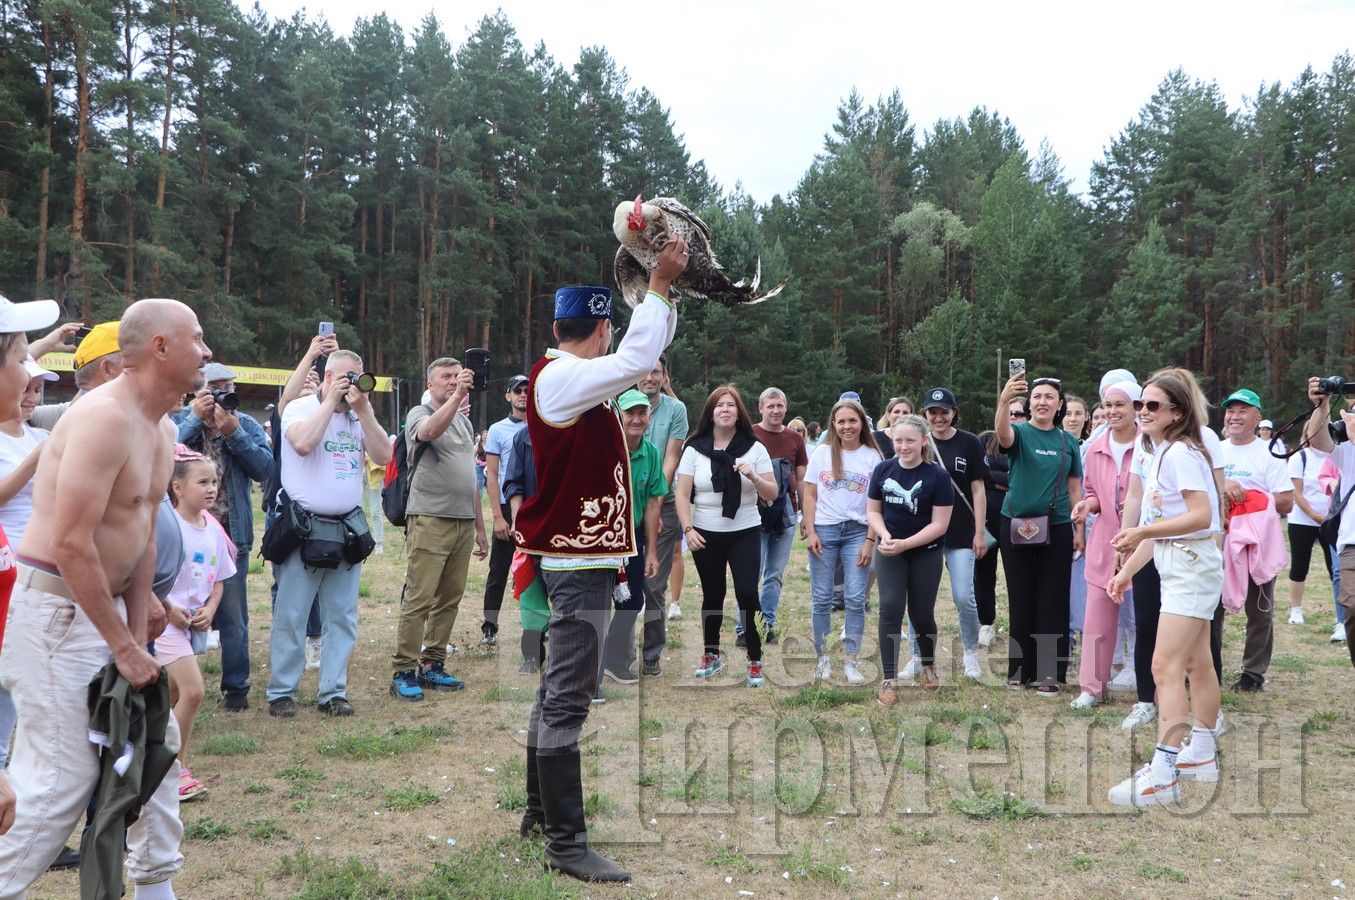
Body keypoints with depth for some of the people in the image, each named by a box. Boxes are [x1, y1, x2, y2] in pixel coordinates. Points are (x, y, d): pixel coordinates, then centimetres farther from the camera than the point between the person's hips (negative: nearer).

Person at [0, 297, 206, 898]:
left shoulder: (162, 431, 11)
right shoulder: (106, 417, -20)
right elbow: (72, 543, -24)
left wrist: (138, 633, 4)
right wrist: (124, 645, -19)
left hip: (104, 603, 10)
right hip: (54, 607, -10)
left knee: (156, 738, 15)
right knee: (63, 776, -8)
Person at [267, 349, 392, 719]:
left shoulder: (359, 415, 13)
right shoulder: (300, 408, 0)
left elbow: (384, 456, 0)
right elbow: (303, 442, -21)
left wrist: (363, 408, -5)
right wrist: (331, 401, -11)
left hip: (348, 528, 5)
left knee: (342, 616, 7)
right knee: (291, 615, 0)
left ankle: (333, 692, 14)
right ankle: (281, 692, 9)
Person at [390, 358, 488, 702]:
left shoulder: (465, 421, 19)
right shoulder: (419, 415, -1)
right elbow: (431, 431, -28)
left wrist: (480, 527, 21)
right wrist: (458, 397, -37)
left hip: (464, 523, 7)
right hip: (430, 521, -7)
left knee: (450, 599, 8)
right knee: (419, 599, -7)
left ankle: (432, 666, 17)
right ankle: (403, 673, -2)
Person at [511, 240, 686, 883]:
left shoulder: (577, 378, 14)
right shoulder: (558, 378, -14)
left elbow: (644, 352, 20)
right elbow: (637, 359, -25)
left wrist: (663, 289, 10)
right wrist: (659, 284, -16)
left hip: (585, 554, 10)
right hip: (579, 559, -10)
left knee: (560, 688, 17)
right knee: (568, 697, -8)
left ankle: (540, 808, 29)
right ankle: (566, 845, -4)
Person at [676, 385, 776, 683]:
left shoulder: (755, 449, 0)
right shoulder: (694, 449, 0)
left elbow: (772, 495, 0)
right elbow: (682, 494, -1)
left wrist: (753, 477, -19)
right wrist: (688, 529, -11)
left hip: (745, 533, -1)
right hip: (706, 534, 1)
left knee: (747, 594, -10)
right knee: (712, 596, 12)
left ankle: (755, 661, 4)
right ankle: (711, 656, 28)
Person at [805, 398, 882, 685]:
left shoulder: (872, 457, 2)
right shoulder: (822, 453, 4)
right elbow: (810, 495, 5)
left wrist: (870, 541, -5)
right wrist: (810, 532, -3)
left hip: (857, 532, 0)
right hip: (824, 531, 0)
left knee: (856, 599, -2)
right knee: (822, 599, 3)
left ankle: (850, 661, 7)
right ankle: (822, 659, 12)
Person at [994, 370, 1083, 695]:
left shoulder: (1067, 442, 6)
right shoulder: (1021, 433, -3)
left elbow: (1074, 488, 10)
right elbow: (1002, 434, -28)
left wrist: (1079, 530, 6)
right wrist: (1004, 400, -47)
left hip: (1057, 528, 2)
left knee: (1053, 601, 4)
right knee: (1021, 600, 6)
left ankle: (1050, 672, 11)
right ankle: (1020, 668, 17)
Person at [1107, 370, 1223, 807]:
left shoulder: (1181, 452, -16)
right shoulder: (1158, 455, 13)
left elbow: (1201, 515, -24)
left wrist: (1142, 531, -26)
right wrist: (1127, 570, 12)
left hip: (1191, 569, -10)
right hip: (1180, 570, 10)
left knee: (1164, 668, -13)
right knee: (1196, 664, 17)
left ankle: (1162, 775, -12)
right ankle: (1201, 756, 29)